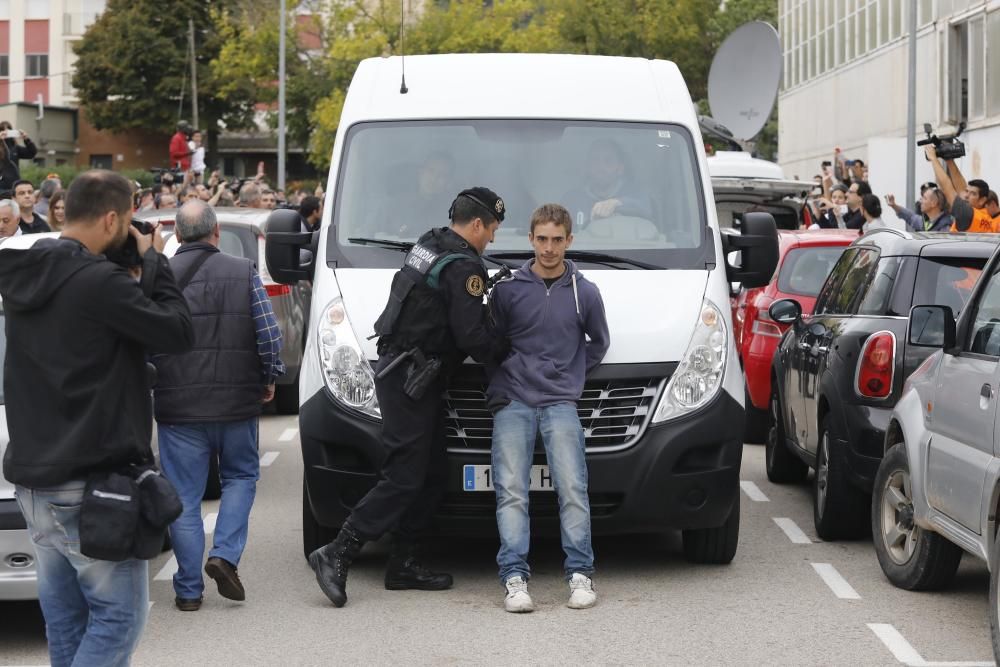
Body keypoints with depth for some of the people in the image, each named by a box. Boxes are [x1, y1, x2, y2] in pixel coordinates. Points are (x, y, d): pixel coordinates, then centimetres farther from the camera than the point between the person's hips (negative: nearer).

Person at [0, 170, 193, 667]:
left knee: (65, 616, 14)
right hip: (90, 481, -9)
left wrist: (137, 267, 12)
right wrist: (153, 262, 0)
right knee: (119, 615, -3)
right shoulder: (98, 281, -18)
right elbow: (177, 332, -12)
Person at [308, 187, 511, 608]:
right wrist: (506, 352, -2)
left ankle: (404, 565, 16)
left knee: (431, 475, 13)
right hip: (409, 380, -10)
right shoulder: (464, 267, -16)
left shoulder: (428, 245, 14)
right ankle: (336, 556, -11)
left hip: (398, 371, 10)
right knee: (404, 478, -9)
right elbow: (471, 337, -19)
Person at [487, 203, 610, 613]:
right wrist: (503, 382, 7)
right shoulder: (507, 290, 6)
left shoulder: (584, 293, 8)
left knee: (572, 487, -12)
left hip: (561, 403, 0)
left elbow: (599, 343, 23)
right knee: (511, 490, -11)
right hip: (512, 403, 0)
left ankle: (580, 574, -7)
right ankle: (514, 578, -14)